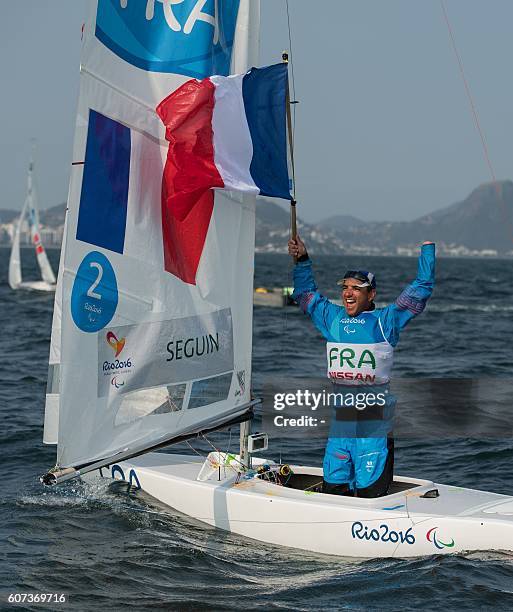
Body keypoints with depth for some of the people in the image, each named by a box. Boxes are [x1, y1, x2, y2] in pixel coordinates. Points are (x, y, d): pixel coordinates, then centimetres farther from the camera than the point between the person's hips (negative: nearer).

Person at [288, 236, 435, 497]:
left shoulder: (386, 320, 2)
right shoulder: (332, 317, 14)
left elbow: (421, 288, 3)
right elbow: (306, 294, 30)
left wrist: (428, 247, 5)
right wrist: (302, 260, 25)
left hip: (374, 422, -4)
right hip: (340, 421, 4)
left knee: (371, 493, -2)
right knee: (333, 489, 7)